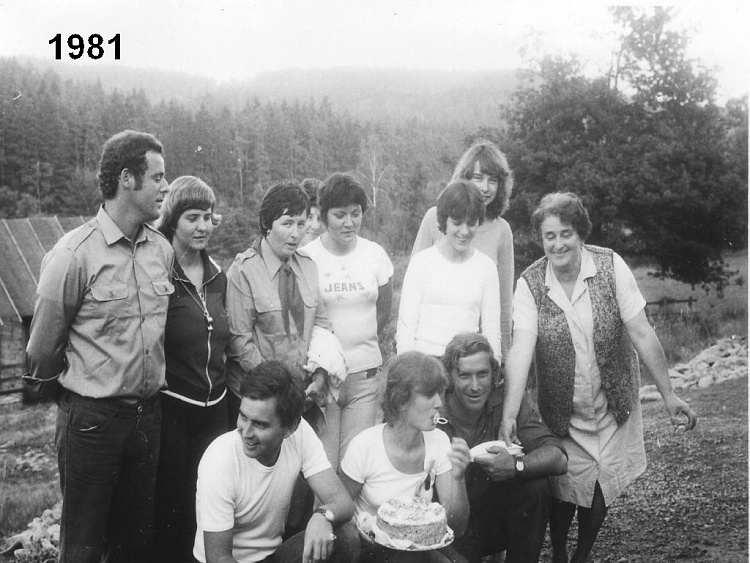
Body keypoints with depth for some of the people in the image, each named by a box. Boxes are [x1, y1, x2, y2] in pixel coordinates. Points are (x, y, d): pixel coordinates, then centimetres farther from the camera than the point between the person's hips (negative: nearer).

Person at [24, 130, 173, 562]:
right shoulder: (75, 254, -15)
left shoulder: (163, 249, 2)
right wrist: (76, 381, 7)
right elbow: (43, 346, -7)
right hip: (92, 416, -5)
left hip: (148, 411, 5)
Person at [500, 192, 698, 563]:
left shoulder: (611, 266, -13)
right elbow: (521, 349, -23)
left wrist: (668, 395, -9)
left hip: (613, 407, 1)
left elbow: (642, 334, -10)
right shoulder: (529, 284, -13)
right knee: (563, 493, 4)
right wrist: (509, 414, -33)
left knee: (599, 493, 9)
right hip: (562, 413, -1)